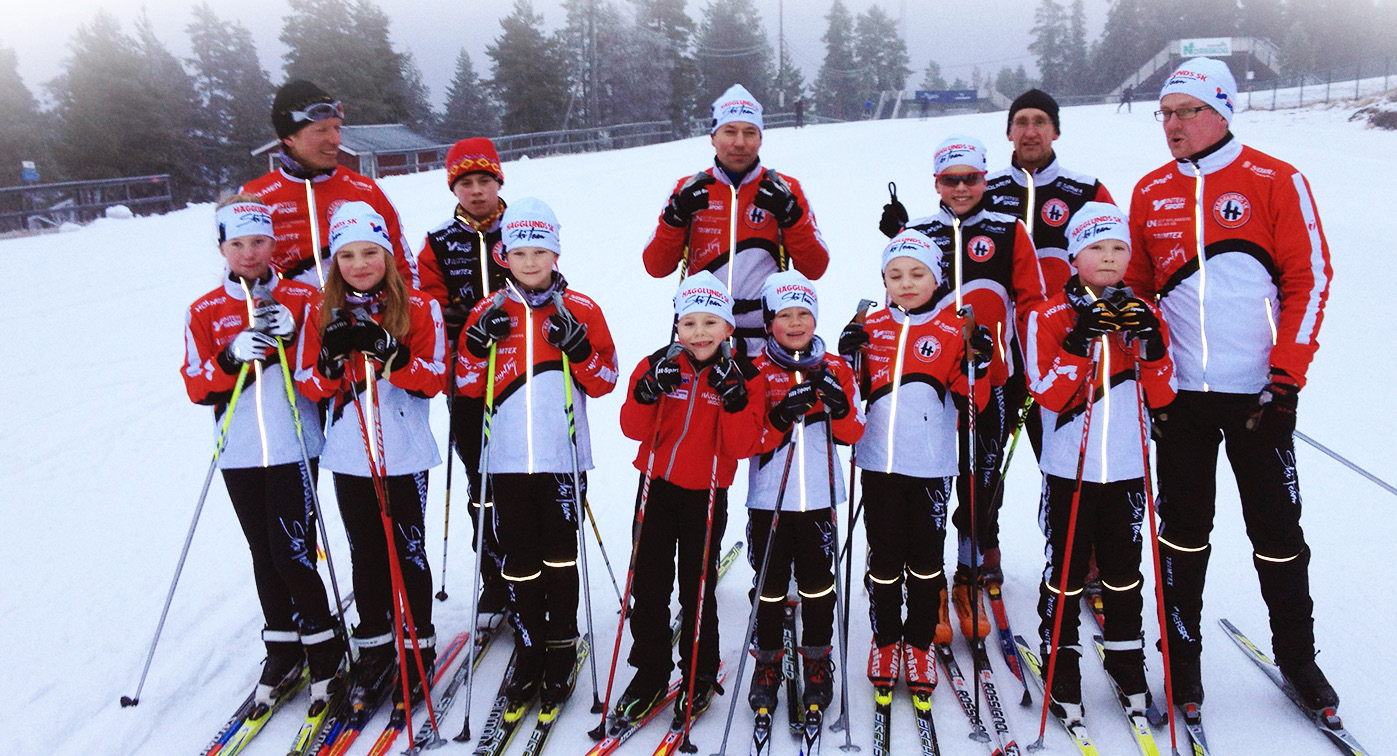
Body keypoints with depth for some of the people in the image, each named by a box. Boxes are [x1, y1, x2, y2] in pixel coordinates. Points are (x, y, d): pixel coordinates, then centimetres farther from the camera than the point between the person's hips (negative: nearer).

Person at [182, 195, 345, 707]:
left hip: (294, 447, -3)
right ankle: (282, 648, 26)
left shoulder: (304, 299, 1)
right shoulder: (204, 312, 7)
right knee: (264, 553, 11)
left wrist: (296, 336, -18)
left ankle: (324, 647, 12)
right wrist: (231, 358, -17)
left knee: (292, 553, -6)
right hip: (240, 453, 3)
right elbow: (196, 387, 1)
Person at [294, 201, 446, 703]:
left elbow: (434, 379, -10)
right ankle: (375, 647, 25)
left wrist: (386, 351, -22)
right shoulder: (322, 314, 6)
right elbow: (307, 384, 1)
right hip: (348, 455, 3)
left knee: (408, 551, 3)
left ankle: (419, 645, 17)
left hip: (405, 454, -3)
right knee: (365, 554, 12)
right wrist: (332, 357, -18)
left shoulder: (419, 309, -2)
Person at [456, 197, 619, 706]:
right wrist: (479, 343, -10)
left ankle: (561, 653, 20)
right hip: (508, 459, 2)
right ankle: (530, 652, 22)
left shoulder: (581, 312, 3)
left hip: (564, 458, -1)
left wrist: (577, 345, -15)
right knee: (517, 562, 7)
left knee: (560, 558, 4)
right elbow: (467, 386, 6)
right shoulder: (489, 313, 7)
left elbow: (605, 381, 1)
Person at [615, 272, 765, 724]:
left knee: (697, 589, 8)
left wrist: (734, 399, -24)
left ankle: (700, 676, 27)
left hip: (706, 494, -2)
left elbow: (744, 447, -11)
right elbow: (633, 429, -6)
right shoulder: (659, 365, -2)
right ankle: (650, 672, 25)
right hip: (657, 486, 2)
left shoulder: (743, 378, -5)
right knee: (648, 584, 8)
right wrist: (648, 392, -23)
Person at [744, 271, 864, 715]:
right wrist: (781, 415, -23)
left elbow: (854, 433, 2)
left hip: (819, 496, 1)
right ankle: (768, 662, 23)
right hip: (769, 497, -1)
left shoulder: (835, 370, 5)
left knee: (817, 582, 8)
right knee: (770, 585, 6)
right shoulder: (756, 372, -1)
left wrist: (838, 403, -17)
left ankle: (818, 661, 25)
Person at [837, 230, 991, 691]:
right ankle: (885, 640, 26)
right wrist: (848, 361, -7)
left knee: (926, 556, 6)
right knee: (884, 556, 8)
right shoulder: (870, 328, 7)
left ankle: (919, 643, 24)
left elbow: (972, 401, 0)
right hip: (879, 460, 1)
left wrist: (978, 366, -17)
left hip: (931, 464, -1)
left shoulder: (952, 331, 2)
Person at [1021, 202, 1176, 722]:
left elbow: (1162, 395, 0)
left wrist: (1152, 345, -16)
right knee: (1066, 569, 4)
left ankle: (1126, 661, 30)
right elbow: (1047, 393, -15)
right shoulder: (1049, 317, -5)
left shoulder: (1143, 314, 6)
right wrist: (1080, 341, -24)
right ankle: (1060, 661, 20)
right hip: (1069, 466, -3)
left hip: (1127, 467, 3)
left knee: (1124, 569, 13)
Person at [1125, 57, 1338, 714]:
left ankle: (1296, 655, 27)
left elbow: (1309, 280, -3)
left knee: (1277, 528, 8)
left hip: (1259, 392, -2)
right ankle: (1182, 652, 22)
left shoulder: (1276, 182, -1)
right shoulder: (1150, 194, 8)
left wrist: (1286, 375, -10)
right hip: (1180, 392, 2)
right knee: (1183, 527, 8)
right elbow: (1134, 290, 14)